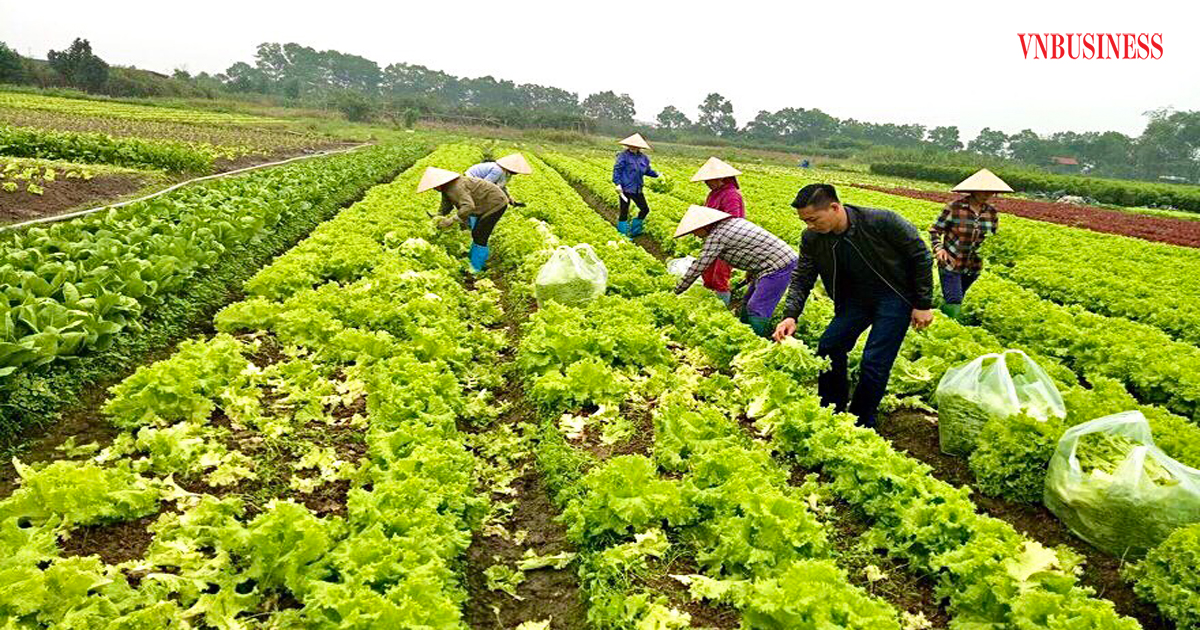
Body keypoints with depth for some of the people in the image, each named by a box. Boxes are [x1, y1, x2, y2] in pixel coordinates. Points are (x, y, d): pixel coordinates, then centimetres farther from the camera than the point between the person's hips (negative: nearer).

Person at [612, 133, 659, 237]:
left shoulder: (643, 157, 7)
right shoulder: (623, 156, -10)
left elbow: (647, 170, 19)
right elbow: (617, 169, -12)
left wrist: (657, 174, 6)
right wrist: (618, 183, -20)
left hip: (637, 190, 6)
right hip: (625, 189, -6)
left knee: (645, 209, 10)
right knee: (624, 212, 2)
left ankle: (635, 230, 27)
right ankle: (623, 234, 16)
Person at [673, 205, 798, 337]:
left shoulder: (716, 235, -16)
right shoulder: (731, 221, 12)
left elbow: (698, 267, -14)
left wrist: (676, 291, -6)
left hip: (777, 267, -10)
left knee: (756, 311, -11)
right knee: (748, 305, 17)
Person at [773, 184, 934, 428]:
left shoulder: (882, 221, -26)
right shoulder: (812, 238, -13)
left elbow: (920, 256, -14)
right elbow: (802, 279, -5)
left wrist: (923, 304, -12)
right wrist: (790, 315, -22)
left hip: (895, 296, -5)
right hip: (856, 298, 5)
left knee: (874, 362, -11)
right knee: (829, 347, -3)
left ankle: (862, 424, 7)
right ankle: (832, 411, 17)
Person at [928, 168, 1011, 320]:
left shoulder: (992, 213, 2)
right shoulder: (954, 208, -13)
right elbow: (935, 230, -6)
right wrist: (938, 248, -23)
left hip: (973, 267, 5)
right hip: (950, 264, -5)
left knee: (954, 301, 15)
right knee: (953, 303, -13)